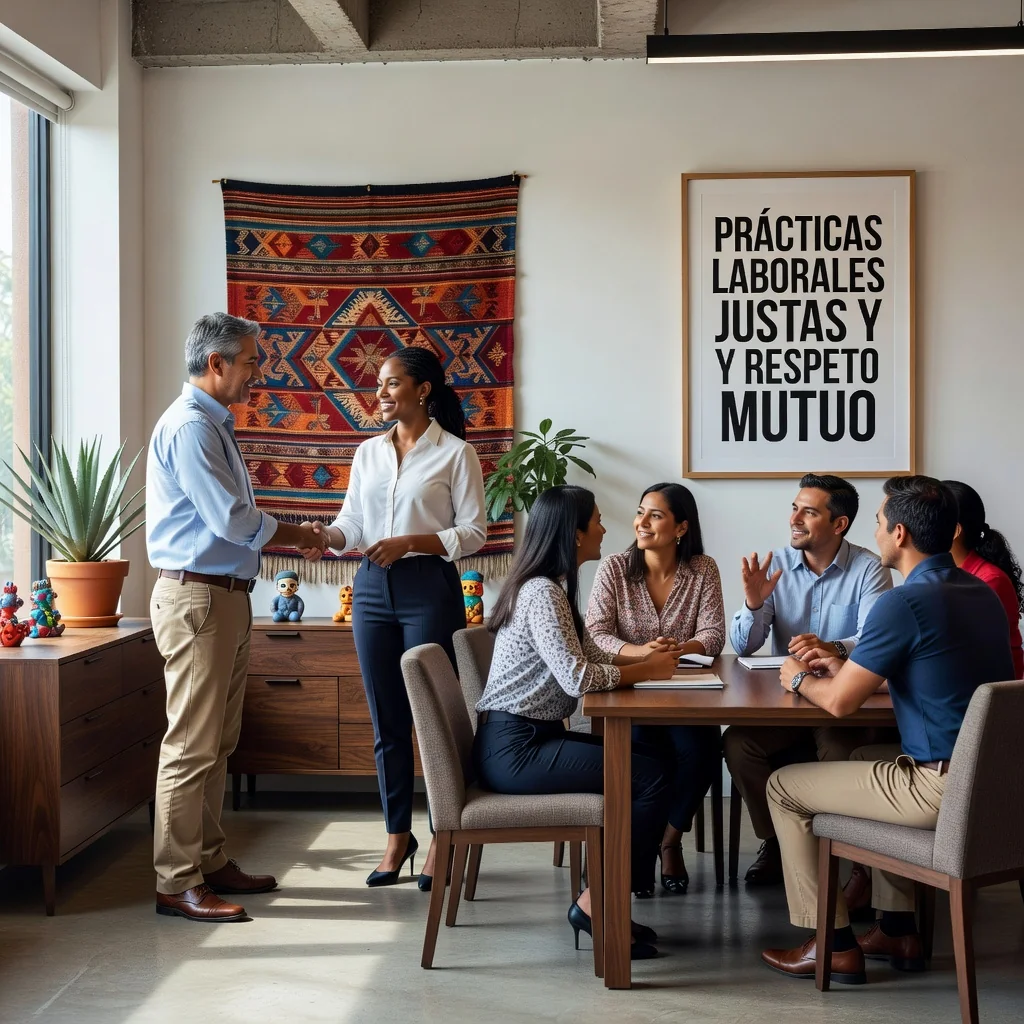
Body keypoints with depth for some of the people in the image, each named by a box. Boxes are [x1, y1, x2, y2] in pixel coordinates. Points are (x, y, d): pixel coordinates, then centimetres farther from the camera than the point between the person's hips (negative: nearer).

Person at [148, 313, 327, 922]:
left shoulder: (215, 426, 18)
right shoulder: (190, 427, -14)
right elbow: (234, 519, -19)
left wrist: (290, 538, 7)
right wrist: (297, 536, -4)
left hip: (227, 596, 10)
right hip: (196, 596, -10)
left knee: (218, 743, 15)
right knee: (192, 745, -6)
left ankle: (210, 863, 24)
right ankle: (177, 883, 0)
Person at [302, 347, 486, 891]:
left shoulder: (455, 453, -2)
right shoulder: (367, 453, 13)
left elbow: (473, 533, -5)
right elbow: (353, 522, 11)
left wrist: (409, 542, -16)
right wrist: (327, 534, -11)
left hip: (429, 589, -5)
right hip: (373, 588, 5)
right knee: (387, 720, 8)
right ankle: (398, 835, 19)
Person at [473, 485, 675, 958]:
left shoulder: (551, 587, 15)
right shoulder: (542, 592, -17)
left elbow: (588, 652, 18)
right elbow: (577, 677, -24)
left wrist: (645, 657, 2)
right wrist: (647, 671, -11)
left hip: (532, 738, 10)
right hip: (514, 748, -10)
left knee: (648, 759, 8)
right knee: (650, 778, -13)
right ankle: (596, 903, -3)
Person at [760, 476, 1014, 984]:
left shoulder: (904, 603, -18)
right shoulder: (981, 592, 10)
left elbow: (839, 702, -14)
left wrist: (799, 679, 7)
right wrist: (844, 666, 22)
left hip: (944, 788, -9)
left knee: (783, 787, 7)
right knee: (866, 760, 35)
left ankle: (832, 945, 14)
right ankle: (898, 932, 34)